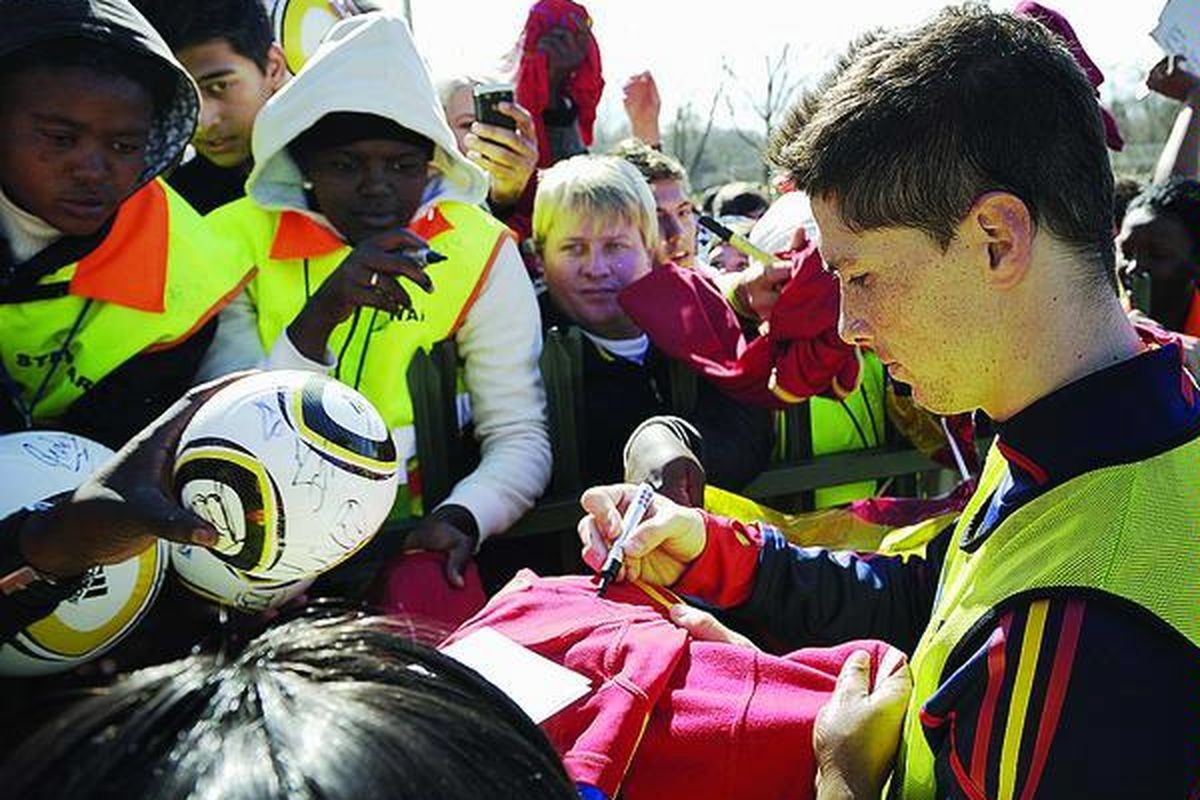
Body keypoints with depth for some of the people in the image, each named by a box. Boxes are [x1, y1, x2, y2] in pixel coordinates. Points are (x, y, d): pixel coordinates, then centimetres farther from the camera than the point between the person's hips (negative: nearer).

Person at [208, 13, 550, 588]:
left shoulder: (479, 251, -2)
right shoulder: (237, 238, -3)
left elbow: (520, 436, -2)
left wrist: (461, 517, -23)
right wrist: (319, 317, -24)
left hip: (413, 542, -1)